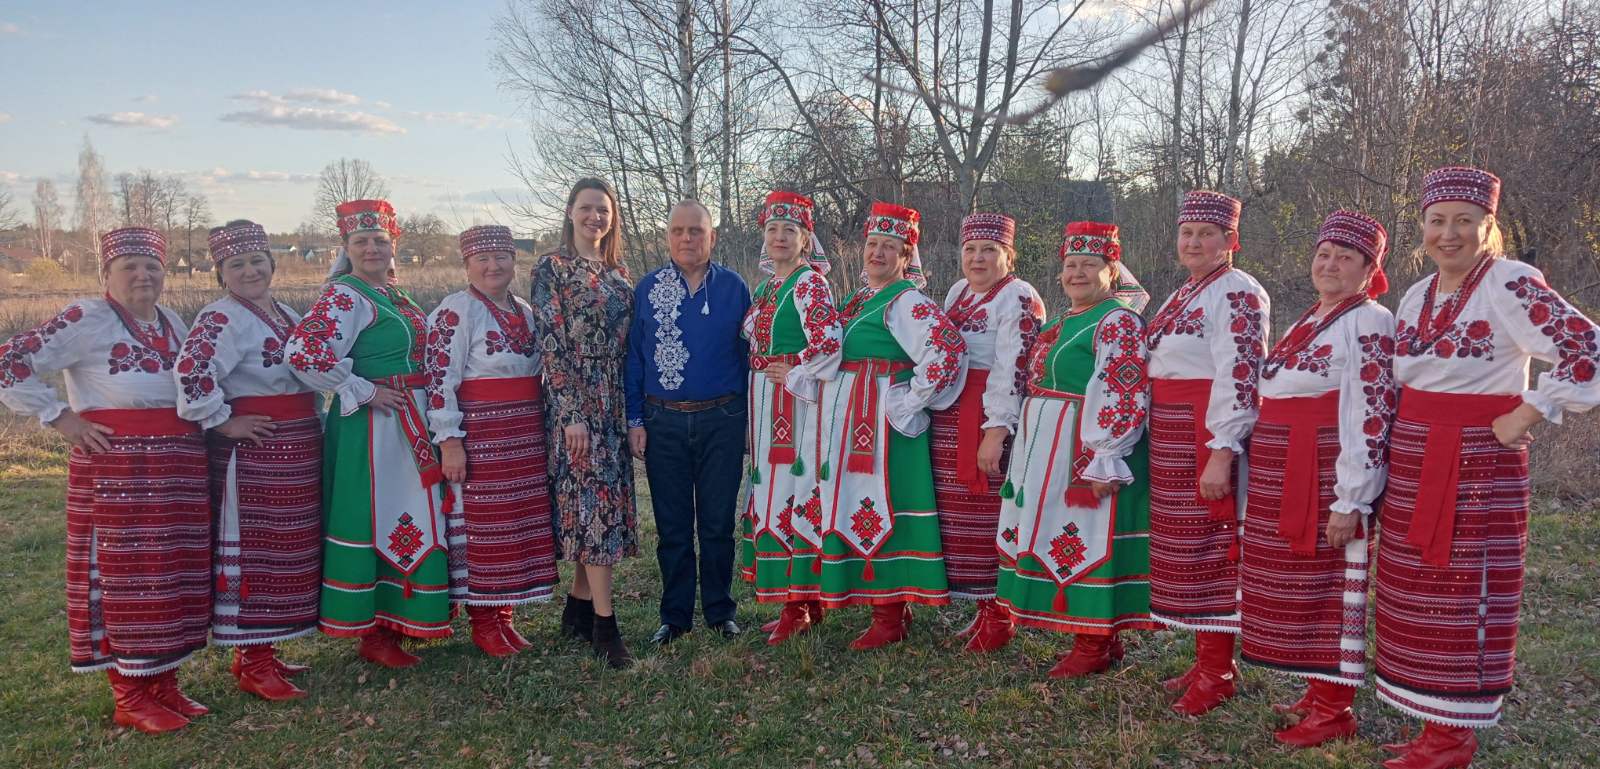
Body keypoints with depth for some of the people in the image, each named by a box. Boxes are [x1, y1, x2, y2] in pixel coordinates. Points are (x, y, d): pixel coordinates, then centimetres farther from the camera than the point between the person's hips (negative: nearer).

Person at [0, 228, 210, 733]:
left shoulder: (173, 323, 15)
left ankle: (162, 681, 23)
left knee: (171, 574, 11)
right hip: (116, 468, -7)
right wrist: (60, 417, -13)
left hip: (179, 469, 7)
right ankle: (129, 698, 9)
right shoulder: (86, 320, -7)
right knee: (121, 575, -1)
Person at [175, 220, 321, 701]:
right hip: (252, 454, -9)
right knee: (252, 551, -1)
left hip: (296, 452, 9)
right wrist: (224, 423, -19)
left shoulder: (286, 314, 14)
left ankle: (264, 651, 27)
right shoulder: (222, 320, -14)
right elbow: (192, 373, -29)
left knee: (288, 550, 14)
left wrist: (315, 427, 18)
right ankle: (252, 663, 10)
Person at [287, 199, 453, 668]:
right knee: (374, 520, -2)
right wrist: (364, 390, -18)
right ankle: (373, 633, 10)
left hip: (412, 424, 9)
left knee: (408, 519, 14)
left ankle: (394, 622, 27)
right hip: (371, 426, -9)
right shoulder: (344, 296, -12)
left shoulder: (396, 295, 14)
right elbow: (304, 352, -26)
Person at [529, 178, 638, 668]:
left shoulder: (619, 273, 13)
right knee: (595, 501, -7)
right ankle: (604, 625, 0)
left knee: (607, 499, 8)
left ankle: (578, 608, 20)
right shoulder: (552, 269, -5)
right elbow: (551, 345, -11)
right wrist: (572, 414, -17)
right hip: (574, 400, -7)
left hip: (614, 401, 7)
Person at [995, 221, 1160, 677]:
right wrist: (1026, 448, 19)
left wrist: (1105, 462, -24)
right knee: (1058, 539, 11)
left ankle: (1095, 647, 8)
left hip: (1090, 452, -9)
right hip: (1048, 452, 9)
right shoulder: (1061, 323, 17)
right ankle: (1093, 638, 22)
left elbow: (1125, 397, -19)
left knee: (1088, 542, -4)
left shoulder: (1119, 322, -11)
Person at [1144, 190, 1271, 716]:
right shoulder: (1184, 295, 17)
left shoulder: (1237, 293, -11)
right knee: (1185, 543, 11)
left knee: (1209, 545, -3)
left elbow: (1240, 377, -20)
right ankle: (1205, 657, 22)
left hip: (1208, 436, -9)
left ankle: (1219, 671, 7)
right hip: (1172, 436, 9)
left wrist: (1222, 453, -25)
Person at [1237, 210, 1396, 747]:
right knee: (1298, 584, 14)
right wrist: (1264, 482, 19)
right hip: (1282, 478, 9)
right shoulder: (1309, 321, 17)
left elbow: (1370, 417, -17)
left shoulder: (1368, 323, -10)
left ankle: (1335, 711, 9)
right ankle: (1319, 690, 27)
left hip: (1327, 478, -9)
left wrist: (1350, 501, -21)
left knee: (1332, 586, -1)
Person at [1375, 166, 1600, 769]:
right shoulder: (1416, 296, 12)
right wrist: (1392, 460, 16)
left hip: (1477, 465, -7)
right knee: (1417, 596, 11)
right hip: (1413, 465, 8)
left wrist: (1526, 415, -16)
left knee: (1462, 598, -1)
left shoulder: (1511, 285, -12)